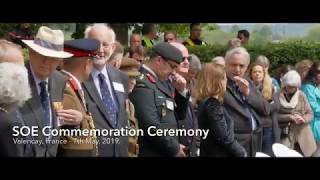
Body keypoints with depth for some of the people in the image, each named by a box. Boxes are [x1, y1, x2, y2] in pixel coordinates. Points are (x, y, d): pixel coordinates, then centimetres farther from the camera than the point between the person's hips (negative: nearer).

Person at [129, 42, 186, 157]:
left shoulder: (157, 82, 13)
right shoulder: (143, 84, -17)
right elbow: (151, 126, -23)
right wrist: (174, 148, -13)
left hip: (164, 151, 9)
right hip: (152, 152, -9)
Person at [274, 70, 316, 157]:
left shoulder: (301, 95, 3)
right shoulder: (277, 96, -4)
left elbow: (310, 114, 6)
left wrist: (304, 119, -14)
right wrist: (290, 117, -16)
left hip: (302, 133, 2)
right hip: (286, 133, -2)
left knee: (306, 154, 1)